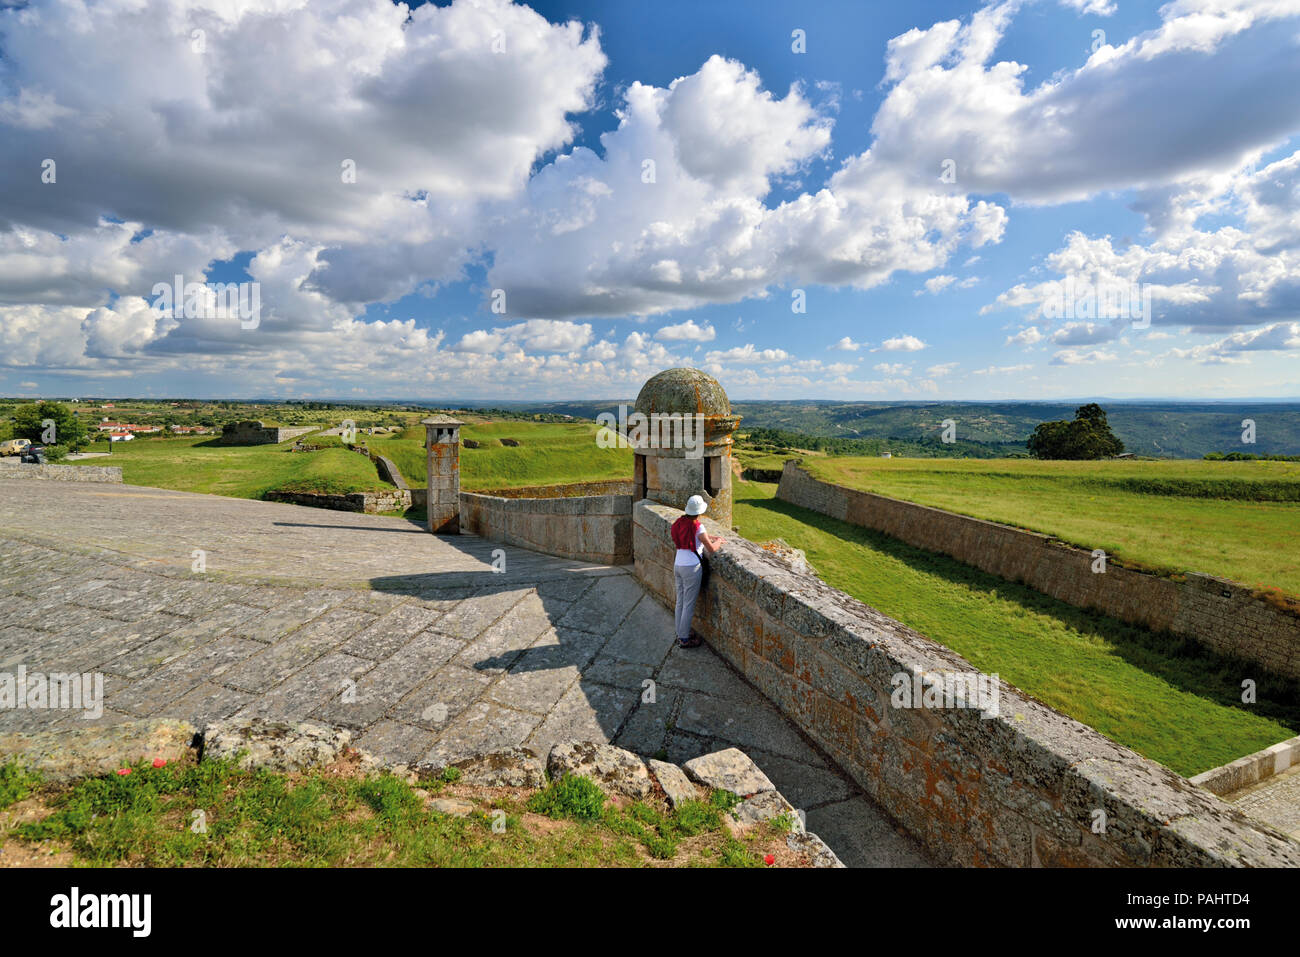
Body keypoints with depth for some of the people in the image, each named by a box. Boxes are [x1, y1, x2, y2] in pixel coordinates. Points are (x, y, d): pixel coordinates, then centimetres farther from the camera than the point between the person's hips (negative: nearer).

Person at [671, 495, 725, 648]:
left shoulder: (680, 523, 5)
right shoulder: (697, 527, -18)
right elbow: (712, 549, -12)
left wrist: (714, 538, 18)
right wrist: (718, 542, 7)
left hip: (678, 565, 8)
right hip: (692, 568, -8)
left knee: (680, 602, 17)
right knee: (689, 605, 3)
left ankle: (680, 634, 28)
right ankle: (684, 639, 12)